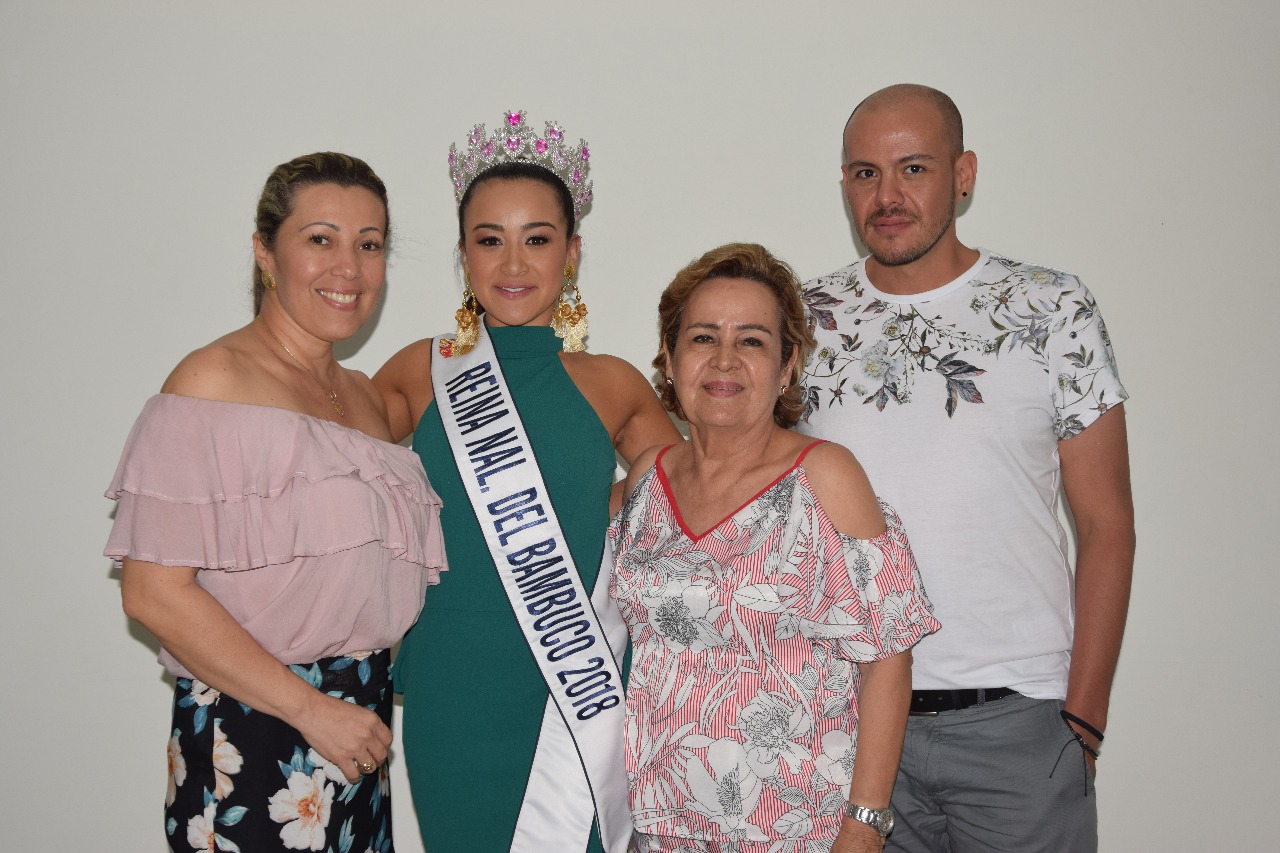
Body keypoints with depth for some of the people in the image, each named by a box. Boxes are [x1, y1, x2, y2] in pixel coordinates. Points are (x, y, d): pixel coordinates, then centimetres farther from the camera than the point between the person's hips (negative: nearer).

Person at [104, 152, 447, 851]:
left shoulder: (366, 398, 10)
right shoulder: (215, 381, -12)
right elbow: (154, 589, -18)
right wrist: (311, 707, -16)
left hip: (356, 729, 7)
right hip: (252, 740, -6)